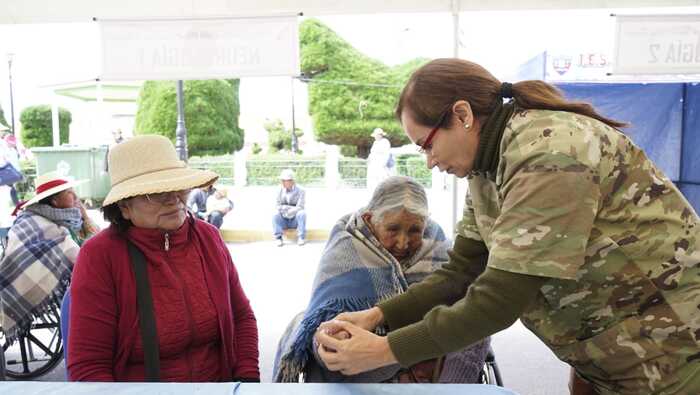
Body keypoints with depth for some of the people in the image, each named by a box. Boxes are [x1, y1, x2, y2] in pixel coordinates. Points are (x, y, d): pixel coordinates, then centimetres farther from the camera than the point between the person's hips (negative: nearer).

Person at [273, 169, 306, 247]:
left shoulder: (300, 191, -10)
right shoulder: (280, 191, -1)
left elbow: (299, 208, -19)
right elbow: (279, 207, -4)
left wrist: (286, 210, -18)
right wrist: (292, 208, -18)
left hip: (296, 220, -2)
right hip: (284, 221, 2)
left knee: (302, 213, -32)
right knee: (275, 215, -27)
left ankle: (301, 237, -22)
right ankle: (278, 238, -24)